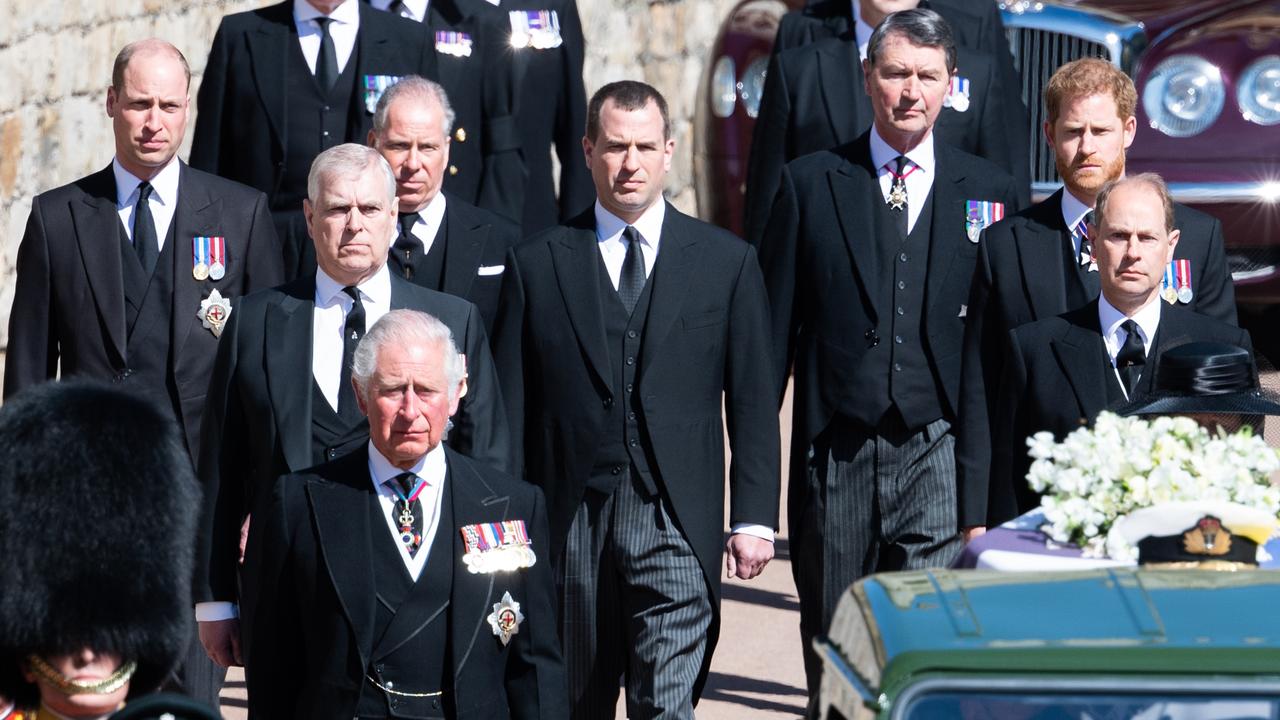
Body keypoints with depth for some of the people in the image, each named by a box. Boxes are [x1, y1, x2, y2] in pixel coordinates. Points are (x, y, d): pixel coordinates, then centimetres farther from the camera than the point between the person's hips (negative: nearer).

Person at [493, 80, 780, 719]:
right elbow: (510, 409, 6)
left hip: (678, 522, -1)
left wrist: (755, 518, 0)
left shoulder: (728, 262, 7)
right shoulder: (536, 265, 7)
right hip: (570, 524, 1)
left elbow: (752, 401, 6)